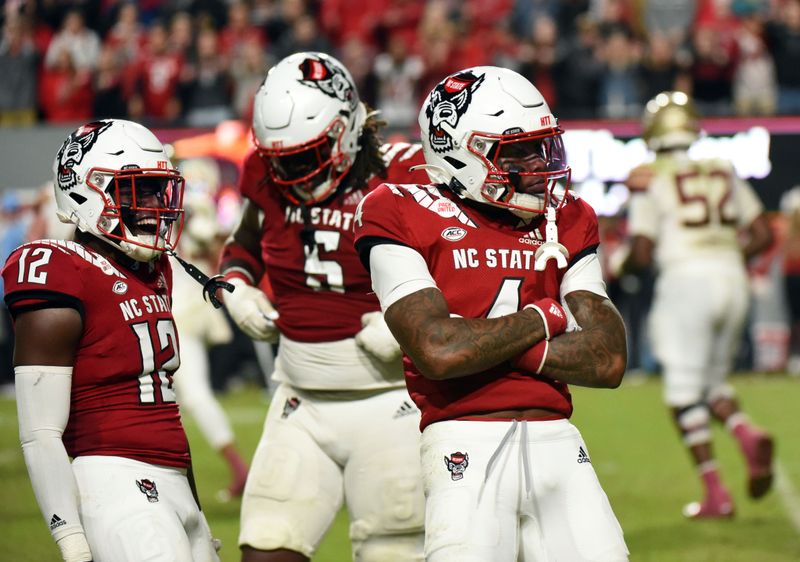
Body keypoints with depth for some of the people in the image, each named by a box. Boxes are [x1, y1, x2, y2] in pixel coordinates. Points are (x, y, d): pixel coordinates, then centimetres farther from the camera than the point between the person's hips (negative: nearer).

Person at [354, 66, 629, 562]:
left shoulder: (565, 221, 14)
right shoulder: (404, 218, -1)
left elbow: (608, 361, 4)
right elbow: (439, 351, -15)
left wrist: (484, 342, -6)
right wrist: (542, 318, 0)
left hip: (557, 444, 5)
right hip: (468, 445, -5)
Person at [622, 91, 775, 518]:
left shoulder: (650, 180, 1)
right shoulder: (724, 174, 15)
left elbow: (641, 254, -4)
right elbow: (762, 235, 13)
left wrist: (619, 267, 17)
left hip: (686, 278, -5)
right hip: (732, 278, 5)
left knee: (684, 391, 1)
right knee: (713, 383, 18)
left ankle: (715, 493, -7)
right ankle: (749, 435, -14)